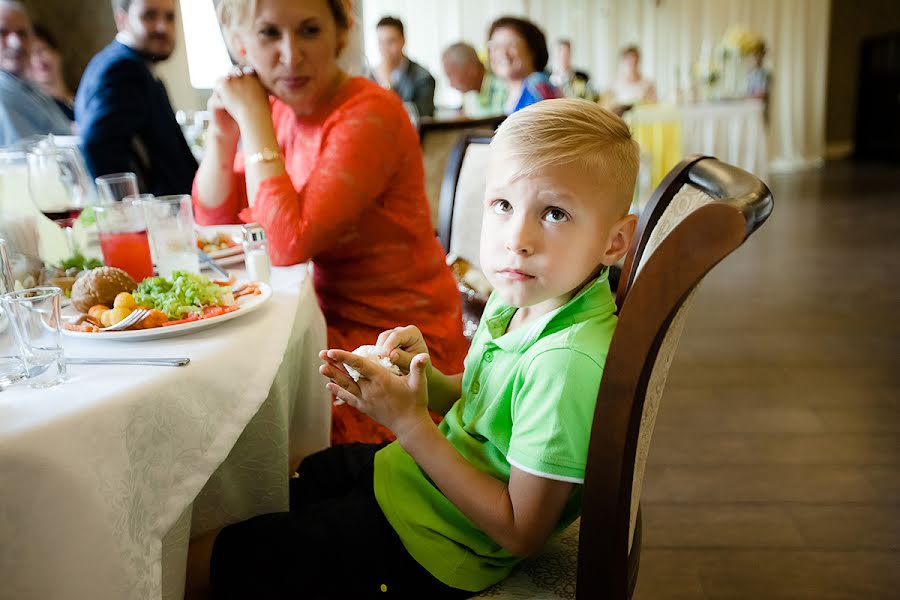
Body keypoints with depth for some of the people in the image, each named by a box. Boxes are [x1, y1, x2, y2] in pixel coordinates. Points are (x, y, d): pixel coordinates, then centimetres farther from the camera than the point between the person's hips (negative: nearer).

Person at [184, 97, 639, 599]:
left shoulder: (570, 361, -31)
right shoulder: (518, 295, -6)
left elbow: (521, 533, -25)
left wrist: (411, 424, -26)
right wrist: (424, 379, -12)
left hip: (430, 541, -7)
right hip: (409, 465, 8)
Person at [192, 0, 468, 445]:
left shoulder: (371, 113, -20)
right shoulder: (280, 111, 3)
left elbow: (289, 244, -28)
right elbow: (213, 220, 8)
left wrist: (253, 117, -21)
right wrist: (222, 130, -8)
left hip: (397, 332, -7)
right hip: (332, 315, 7)